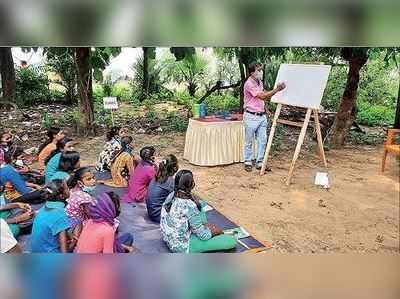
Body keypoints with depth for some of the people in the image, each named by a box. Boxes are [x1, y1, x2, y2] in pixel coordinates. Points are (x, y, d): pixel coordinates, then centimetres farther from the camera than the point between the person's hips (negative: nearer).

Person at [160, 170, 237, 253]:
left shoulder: (172, 195, -6)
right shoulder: (189, 206, -29)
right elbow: (202, 235, -19)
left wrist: (205, 225, 5)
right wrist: (213, 231, 1)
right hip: (182, 246, -8)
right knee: (232, 241, -13)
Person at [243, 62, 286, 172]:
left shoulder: (260, 81, 12)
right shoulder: (249, 84, -16)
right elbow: (262, 96, -23)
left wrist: (265, 109, 15)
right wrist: (276, 89, -25)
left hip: (262, 116, 8)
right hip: (251, 117, -8)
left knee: (262, 140, 6)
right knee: (249, 141, 5)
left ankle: (260, 163, 14)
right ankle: (248, 162, 17)